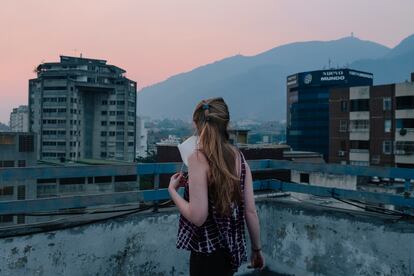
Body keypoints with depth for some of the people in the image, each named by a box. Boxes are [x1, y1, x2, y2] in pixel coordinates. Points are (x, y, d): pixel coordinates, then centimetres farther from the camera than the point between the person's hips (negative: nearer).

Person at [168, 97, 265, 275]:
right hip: (231, 249, 6)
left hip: (208, 253, -6)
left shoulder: (198, 158, -19)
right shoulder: (239, 157, -2)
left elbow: (198, 217, -22)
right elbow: (250, 211, 0)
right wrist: (257, 248, 11)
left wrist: (172, 190, -8)